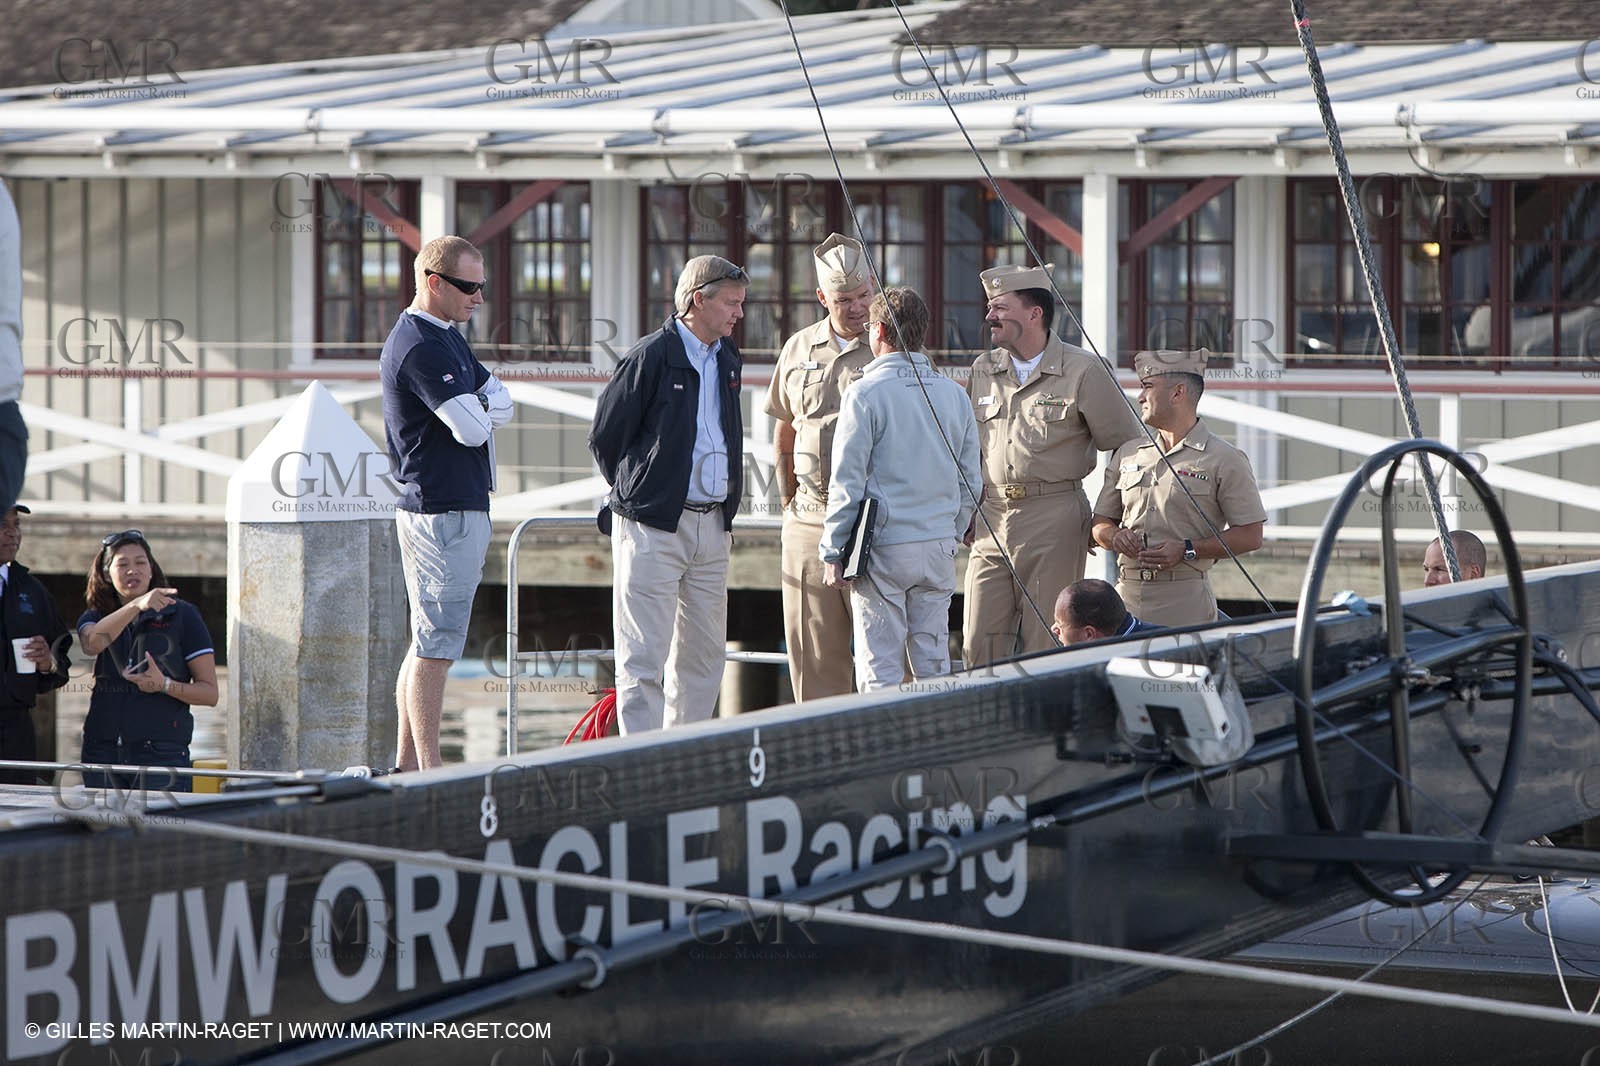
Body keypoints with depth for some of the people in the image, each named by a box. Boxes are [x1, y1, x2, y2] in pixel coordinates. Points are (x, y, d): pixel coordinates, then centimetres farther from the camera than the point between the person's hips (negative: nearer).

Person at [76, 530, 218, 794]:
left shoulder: (182, 615, 6)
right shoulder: (95, 617, 14)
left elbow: (210, 693, 4)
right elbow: (92, 643, -13)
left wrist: (165, 685, -14)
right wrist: (136, 606, -25)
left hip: (161, 753, -3)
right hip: (102, 750, 3)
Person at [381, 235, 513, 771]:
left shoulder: (446, 337, 17)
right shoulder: (418, 346, -16)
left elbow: (501, 404, 12)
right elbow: (473, 429, -22)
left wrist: (477, 407, -9)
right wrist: (482, 411, 0)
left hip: (465, 505, 11)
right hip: (442, 513, -11)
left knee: (428, 641, 12)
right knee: (436, 645, -9)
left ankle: (407, 765, 17)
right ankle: (430, 770, -8)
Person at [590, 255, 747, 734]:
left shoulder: (726, 358, 12)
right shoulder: (651, 356, -10)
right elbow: (604, 437, -4)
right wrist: (636, 494, 7)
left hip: (711, 526, 7)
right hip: (653, 527, -7)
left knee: (704, 652, 10)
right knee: (643, 657, -6)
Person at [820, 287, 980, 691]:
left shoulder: (867, 394, -9)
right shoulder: (954, 395, 8)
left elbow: (848, 482, -9)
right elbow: (971, 483, 13)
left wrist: (833, 552, -3)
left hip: (883, 549, -5)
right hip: (939, 546, 5)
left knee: (880, 670, -2)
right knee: (934, 665, 9)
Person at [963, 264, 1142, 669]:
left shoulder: (1084, 371, -4)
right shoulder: (983, 370, 13)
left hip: (1054, 518, -5)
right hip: (991, 521, 5)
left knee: (1046, 645, -4)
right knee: (980, 644, -1)